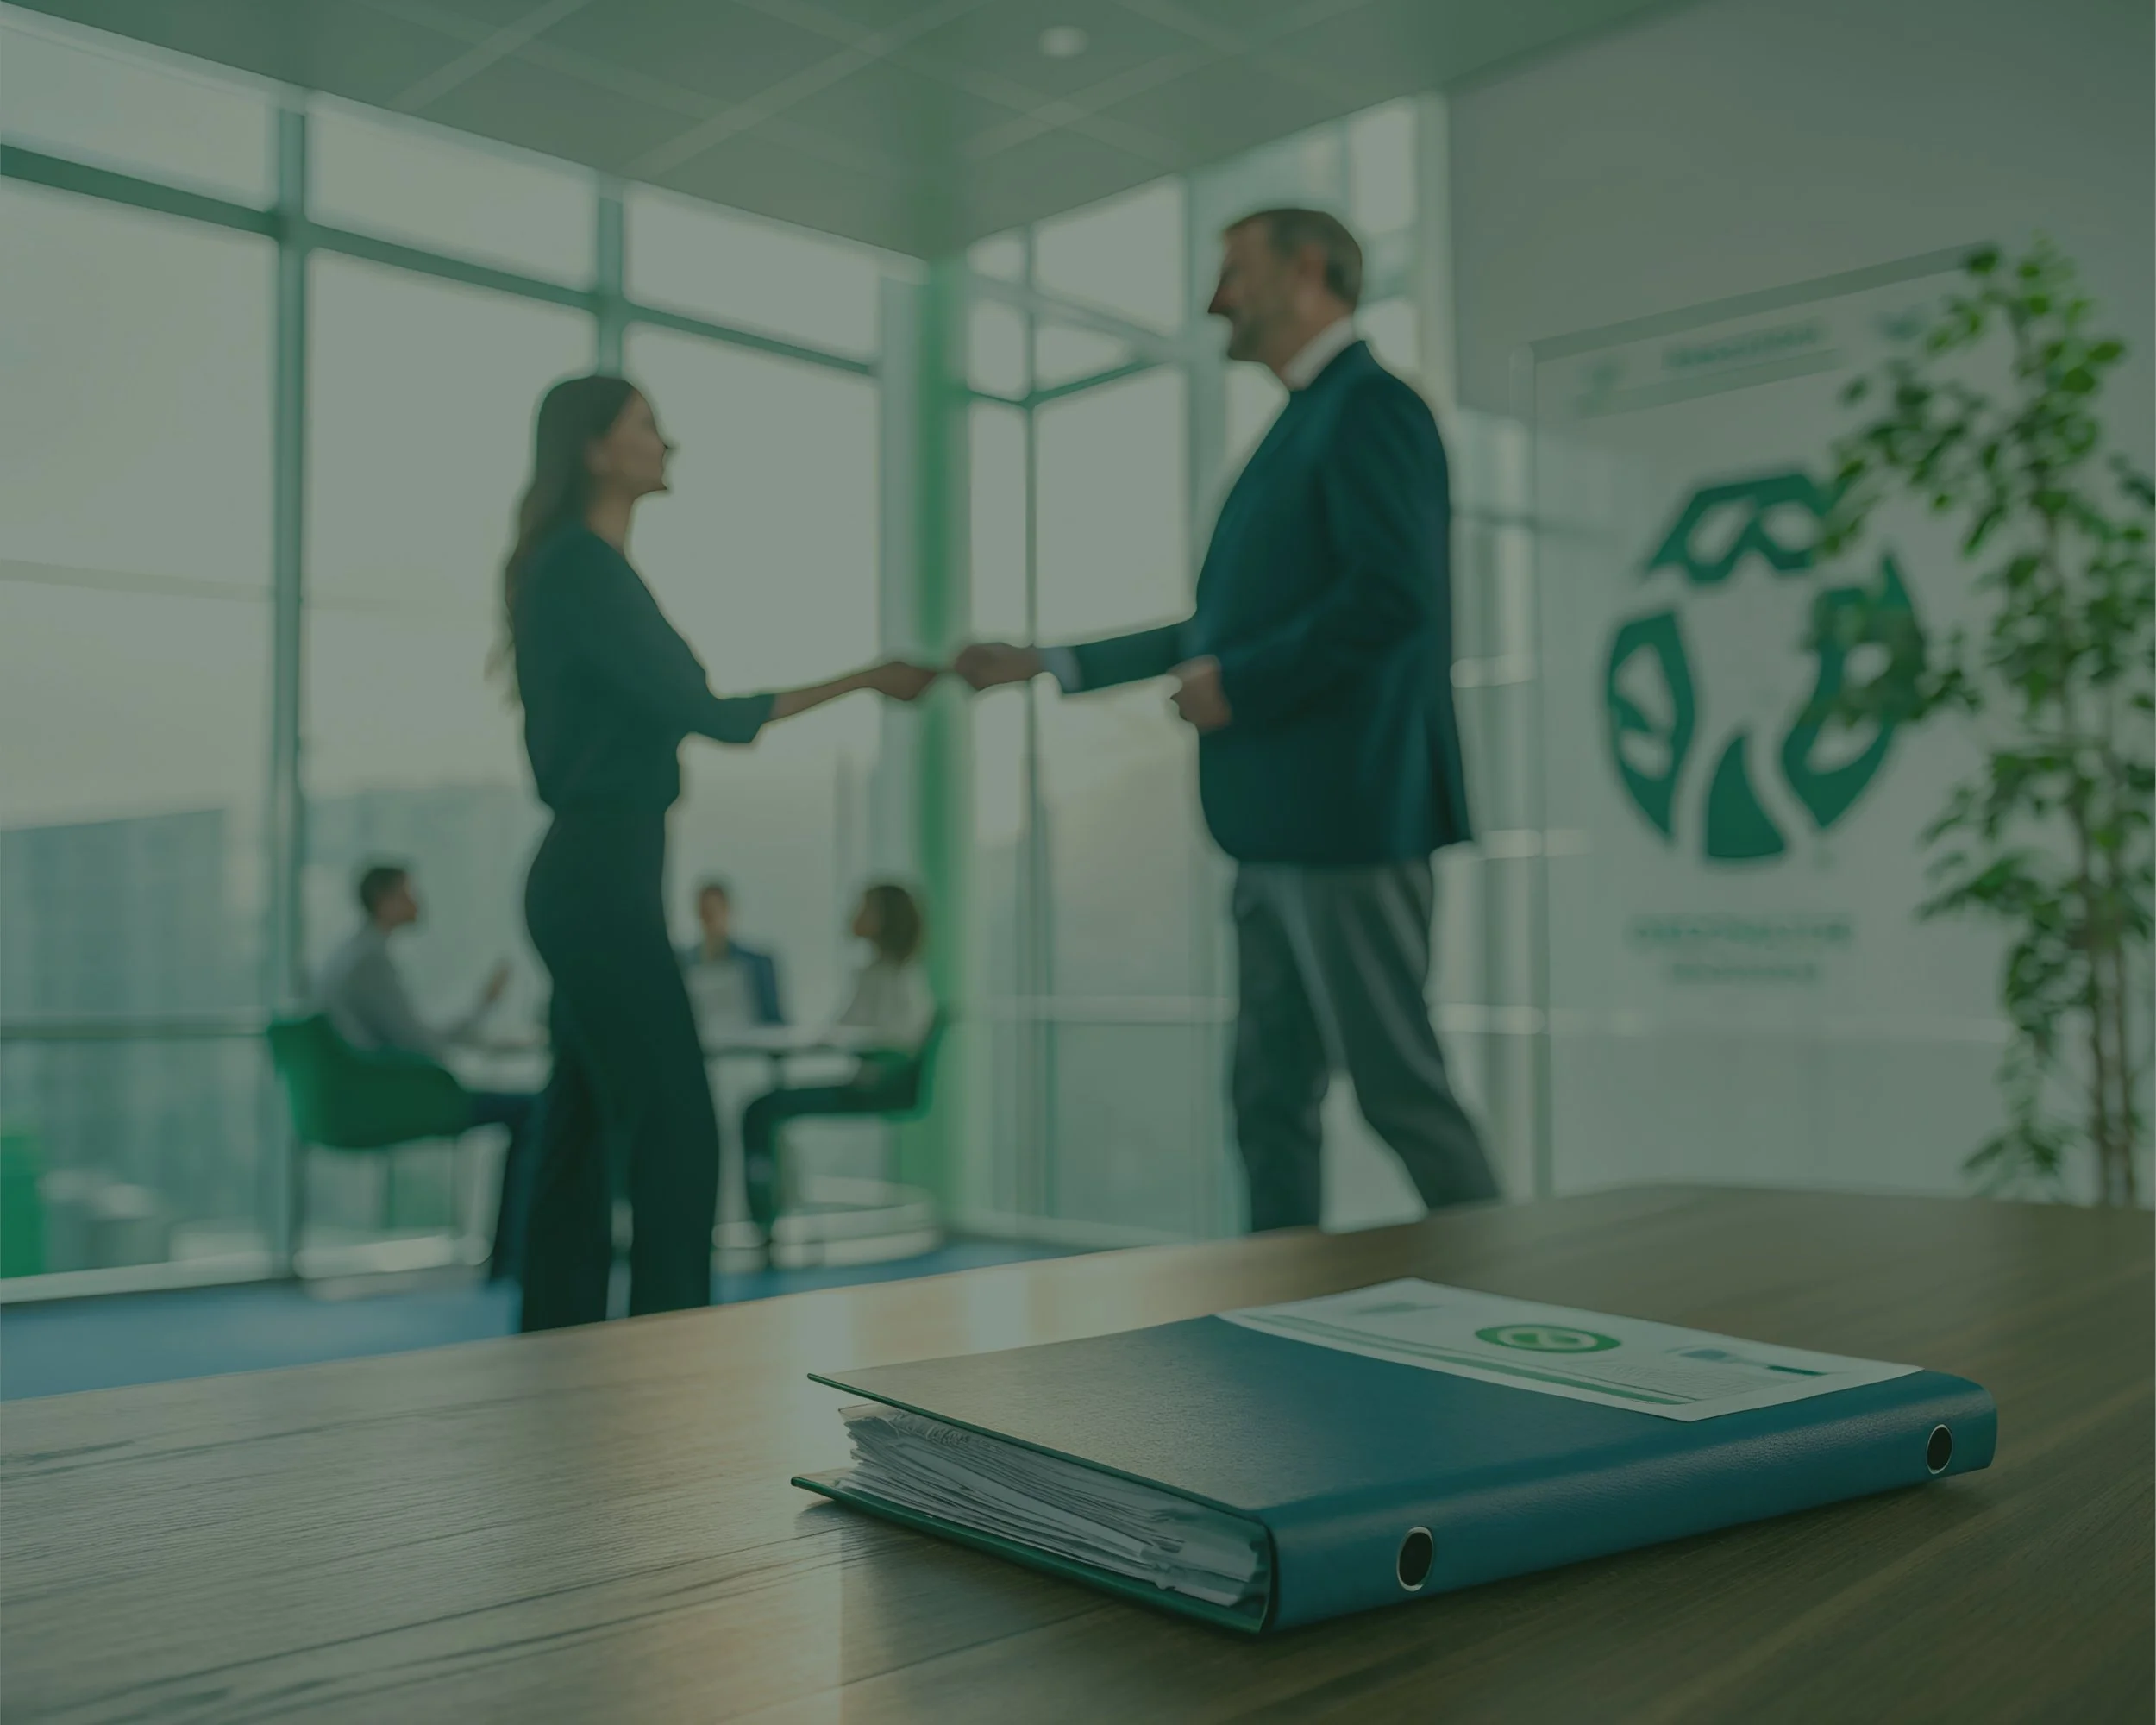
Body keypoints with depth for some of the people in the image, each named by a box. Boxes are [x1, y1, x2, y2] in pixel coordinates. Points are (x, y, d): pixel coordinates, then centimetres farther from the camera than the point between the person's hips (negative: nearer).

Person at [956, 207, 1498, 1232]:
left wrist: (1237, 684, -14)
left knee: (1399, 1086, -3)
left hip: (1347, 820, -9)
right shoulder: (1304, 425, 20)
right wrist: (1042, 666, 26)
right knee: (1271, 1098, 10)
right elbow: (1224, 628, 24)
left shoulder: (1369, 408, -8)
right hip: (1282, 830, 9)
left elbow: (1393, 597, -23)